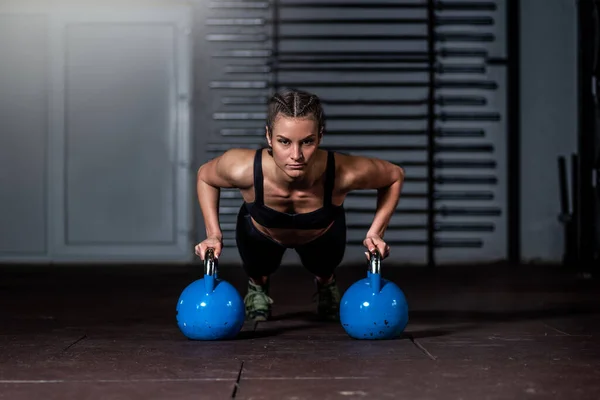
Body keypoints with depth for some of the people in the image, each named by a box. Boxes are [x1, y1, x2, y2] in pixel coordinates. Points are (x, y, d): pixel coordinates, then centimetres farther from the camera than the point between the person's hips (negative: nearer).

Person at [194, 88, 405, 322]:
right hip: (259, 234, -1)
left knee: (324, 275, 27)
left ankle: (327, 290, 61)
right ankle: (257, 293, 53)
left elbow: (395, 176, -21)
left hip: (323, 234, 1)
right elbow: (205, 176, -17)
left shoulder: (345, 173, -44)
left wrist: (375, 233, -25)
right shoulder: (244, 169, -44)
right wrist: (213, 234, -23)